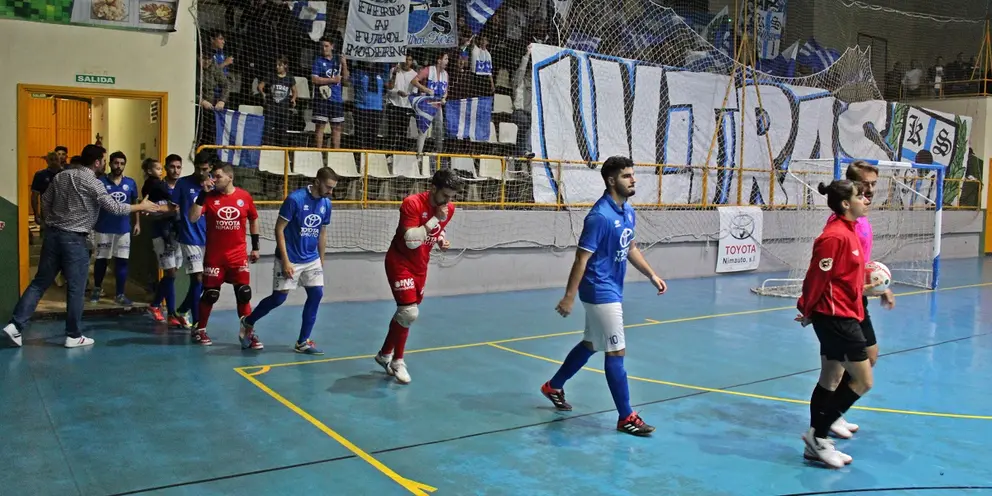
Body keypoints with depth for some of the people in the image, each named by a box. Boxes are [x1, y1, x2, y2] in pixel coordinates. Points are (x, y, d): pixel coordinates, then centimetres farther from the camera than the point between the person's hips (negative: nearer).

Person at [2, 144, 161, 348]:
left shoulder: (61, 176, 10)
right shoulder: (93, 183, -12)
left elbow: (45, 201, 16)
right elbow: (114, 207, -15)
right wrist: (141, 206, -5)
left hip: (52, 234, 7)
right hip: (74, 239, -7)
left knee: (39, 282, 11)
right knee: (76, 288, 3)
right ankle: (73, 336, 9)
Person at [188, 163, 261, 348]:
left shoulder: (245, 196, -2)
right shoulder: (209, 196, -4)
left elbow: (253, 220, 12)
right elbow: (192, 218, -15)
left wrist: (255, 247, 11)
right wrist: (203, 193, -20)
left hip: (238, 255, 1)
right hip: (214, 255, 0)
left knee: (244, 294, -3)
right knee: (210, 294, 6)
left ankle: (248, 333, 6)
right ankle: (200, 330, 25)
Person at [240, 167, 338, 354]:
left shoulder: (326, 203, 2)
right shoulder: (295, 199, -17)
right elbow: (279, 229, -14)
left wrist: (321, 261, 14)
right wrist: (285, 261, -17)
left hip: (312, 260, 6)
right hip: (290, 260, -6)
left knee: (316, 294, -3)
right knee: (279, 298, -1)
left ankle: (303, 342, 7)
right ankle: (248, 322, 26)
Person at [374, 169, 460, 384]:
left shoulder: (449, 208, -4)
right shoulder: (412, 203, -25)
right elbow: (411, 241, -30)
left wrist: (441, 239, -5)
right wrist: (434, 219, -32)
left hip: (421, 265, 7)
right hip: (400, 262, -7)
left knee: (405, 312, 14)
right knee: (409, 312, -15)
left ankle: (385, 354, 32)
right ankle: (397, 361, 5)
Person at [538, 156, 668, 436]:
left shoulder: (628, 211, 7)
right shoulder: (600, 216, -21)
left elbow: (630, 248, 19)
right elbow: (582, 258, -21)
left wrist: (652, 275, 11)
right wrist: (569, 296, -20)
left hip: (612, 291, 10)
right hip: (601, 292, -10)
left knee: (590, 344, 20)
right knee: (616, 352, -5)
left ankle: (554, 387, 37)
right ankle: (626, 417, 5)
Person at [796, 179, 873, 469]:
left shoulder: (849, 231, 11)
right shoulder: (835, 236, -19)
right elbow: (816, 278, -17)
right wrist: (807, 311, -9)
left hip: (842, 316, 10)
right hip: (836, 317, -10)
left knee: (830, 381, 13)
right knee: (863, 381, -4)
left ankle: (816, 443, 21)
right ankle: (817, 434, 4)